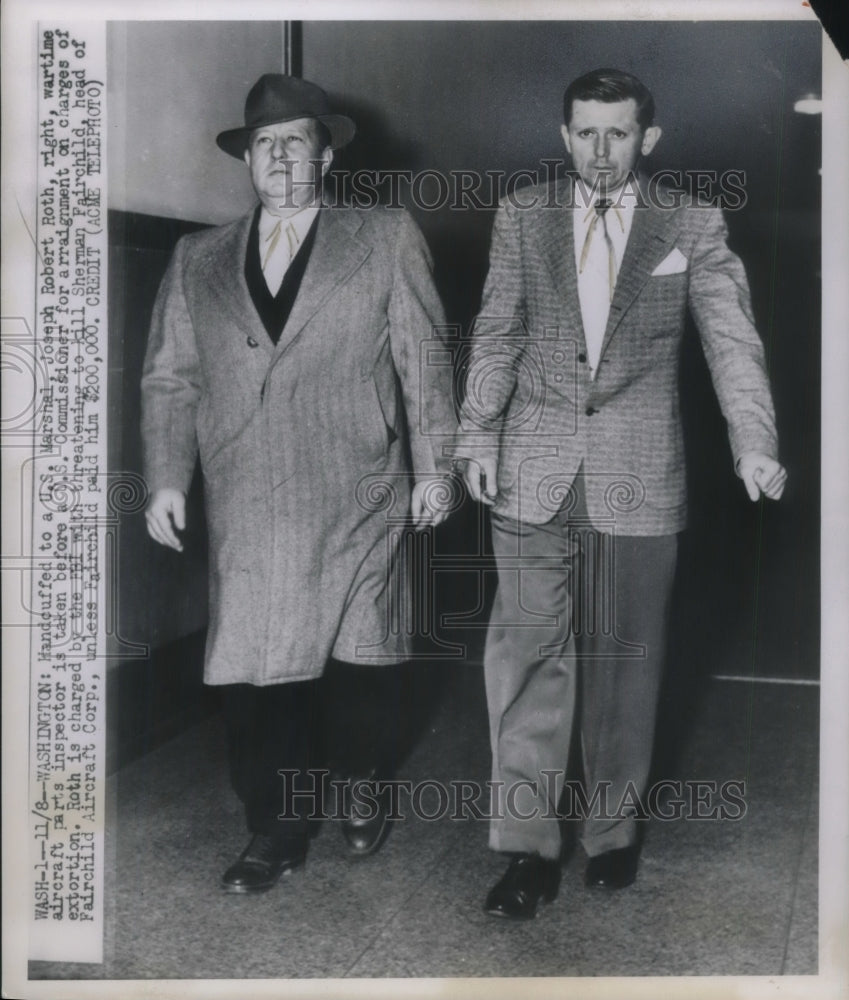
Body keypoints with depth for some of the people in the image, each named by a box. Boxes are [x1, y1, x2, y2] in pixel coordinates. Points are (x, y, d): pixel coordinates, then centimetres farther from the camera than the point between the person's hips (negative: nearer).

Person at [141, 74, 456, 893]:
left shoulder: (386, 240, 6)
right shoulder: (197, 260, 13)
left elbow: (423, 362, 4)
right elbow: (169, 380, 11)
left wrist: (433, 465, 0)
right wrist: (166, 478, 0)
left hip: (356, 508, -1)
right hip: (245, 514, 2)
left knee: (357, 665, 8)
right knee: (252, 673, 1)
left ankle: (365, 789, 33)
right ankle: (275, 834, 16)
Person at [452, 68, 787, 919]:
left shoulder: (693, 227, 1)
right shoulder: (521, 216, 6)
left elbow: (732, 340, -6)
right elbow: (496, 336, 8)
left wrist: (754, 446, -19)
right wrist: (478, 433, -3)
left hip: (638, 478, 0)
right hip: (534, 473, 1)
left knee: (623, 658, 9)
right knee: (528, 652, -1)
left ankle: (613, 828, 27)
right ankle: (529, 846, 9)